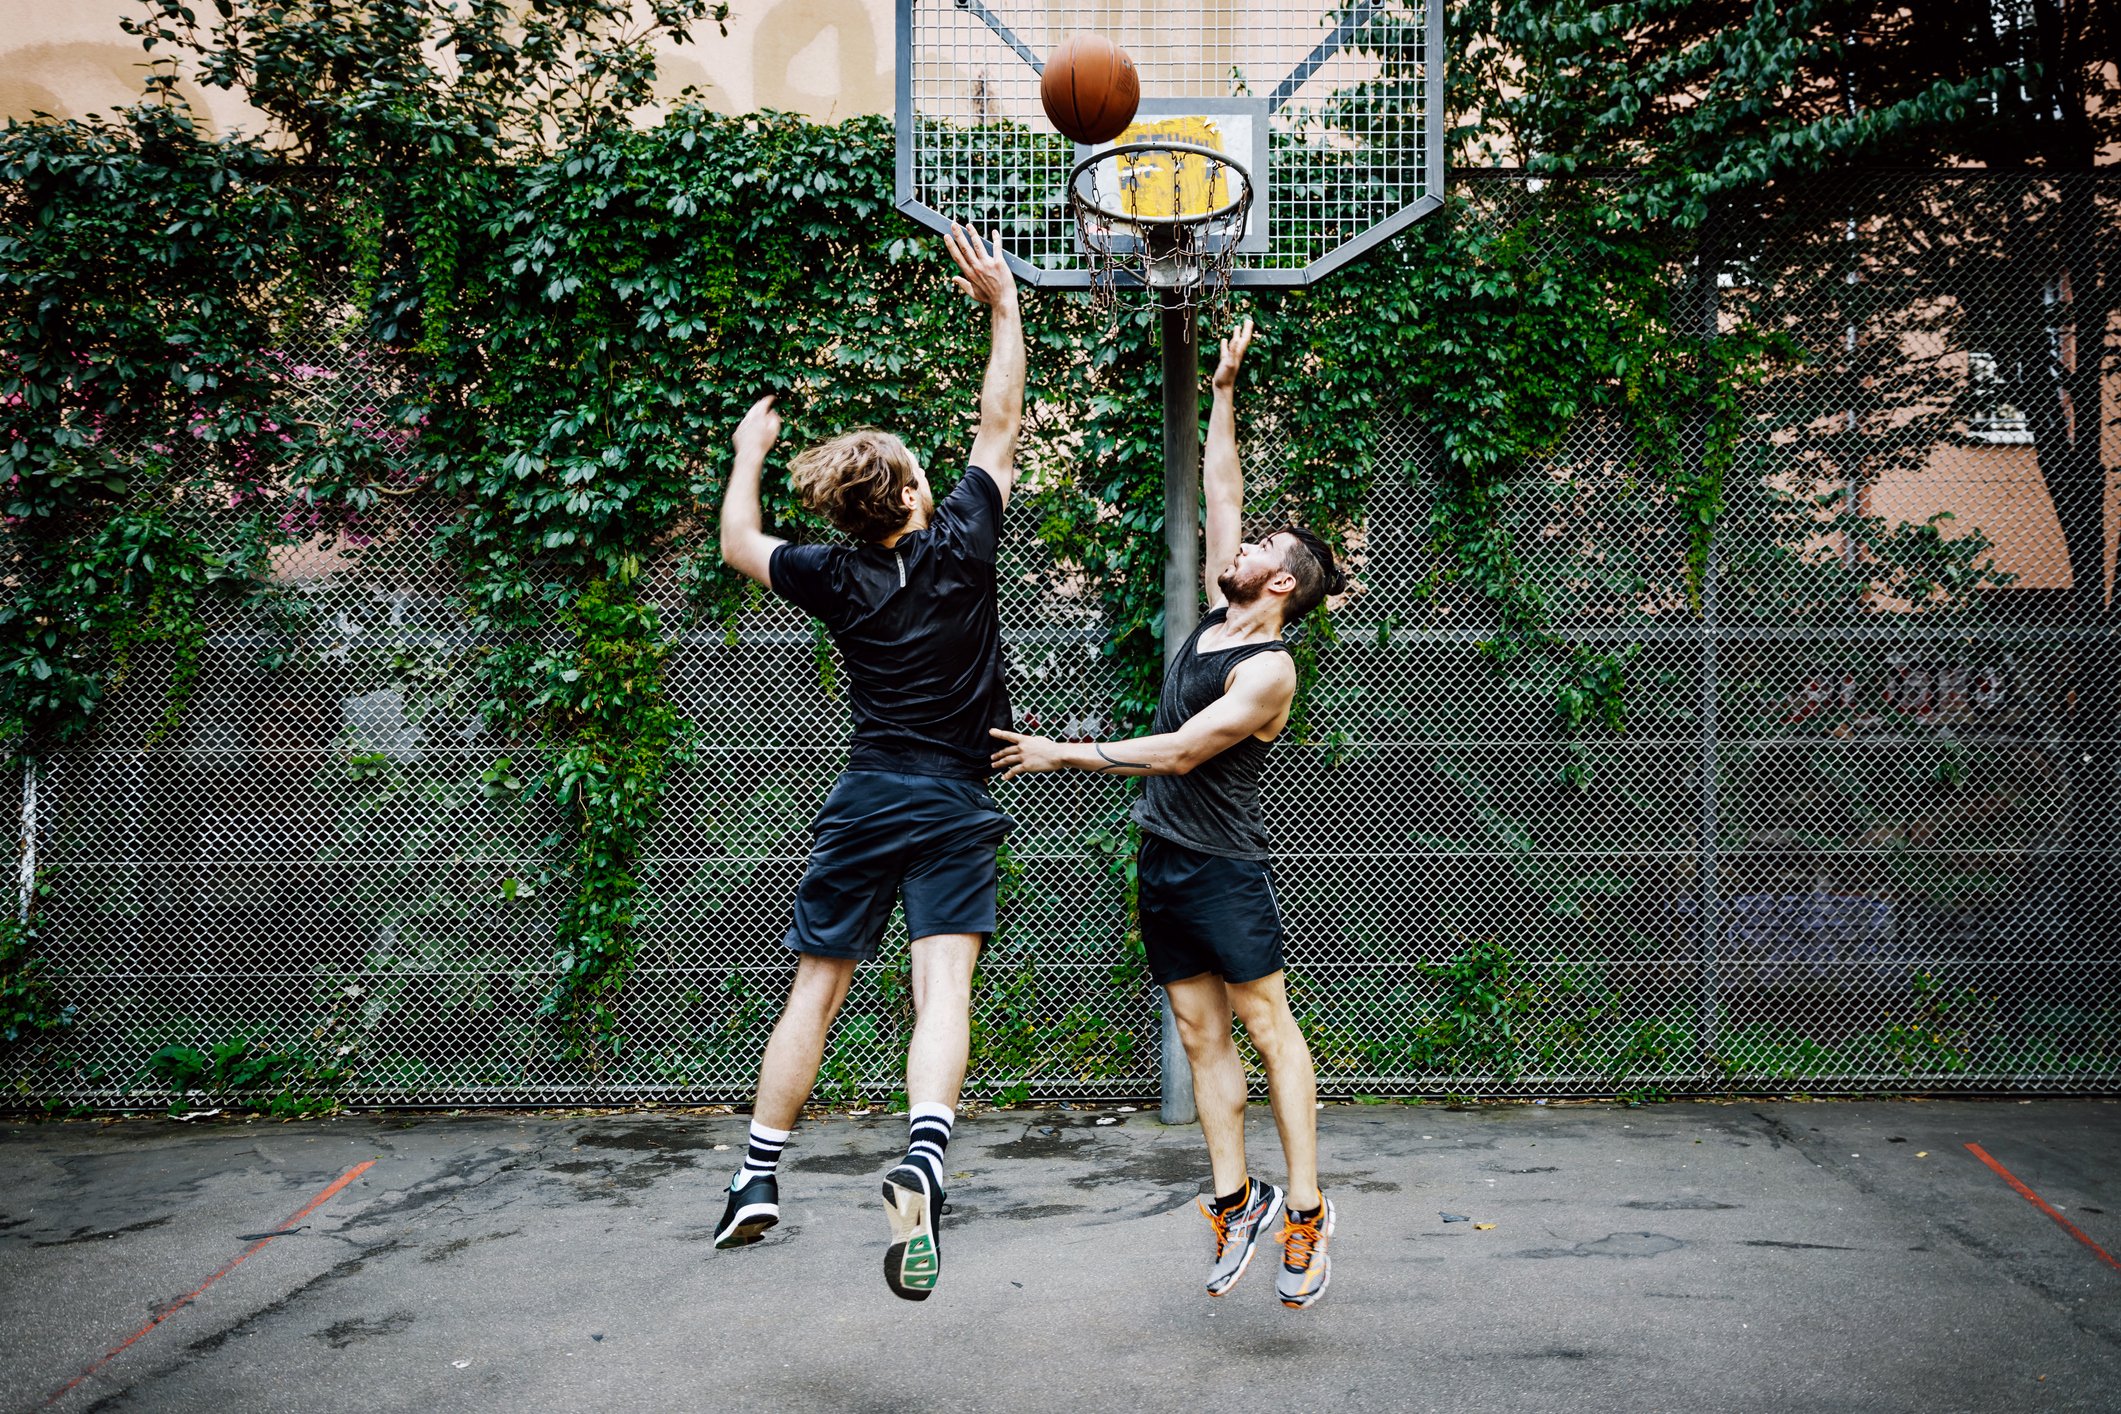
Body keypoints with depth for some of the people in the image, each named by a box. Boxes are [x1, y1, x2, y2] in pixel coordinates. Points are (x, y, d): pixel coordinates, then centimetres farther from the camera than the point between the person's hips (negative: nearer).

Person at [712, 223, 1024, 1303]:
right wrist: (1003, 301, 11)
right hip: (954, 809, -2)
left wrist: (748, 453, 30)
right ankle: (920, 1161, -34)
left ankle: (757, 1177, 18)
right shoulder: (960, 546, -6)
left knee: (815, 990, 11)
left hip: (864, 805, 2)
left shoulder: (834, 578, -1)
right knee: (943, 992, -11)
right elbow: (998, 425, 6)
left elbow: (738, 547, 18)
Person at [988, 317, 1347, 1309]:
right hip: (1164, 862, 8)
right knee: (1201, 1035, 8)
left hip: (1223, 865, -8)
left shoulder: (1268, 670, -15)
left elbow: (1177, 753, -20)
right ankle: (1235, 1197, 15)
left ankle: (1305, 1208, 1)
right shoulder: (1216, 617, 9)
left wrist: (1061, 754, -18)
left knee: (1267, 1026, -3)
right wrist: (1224, 391, 13)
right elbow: (1220, 492, 16)